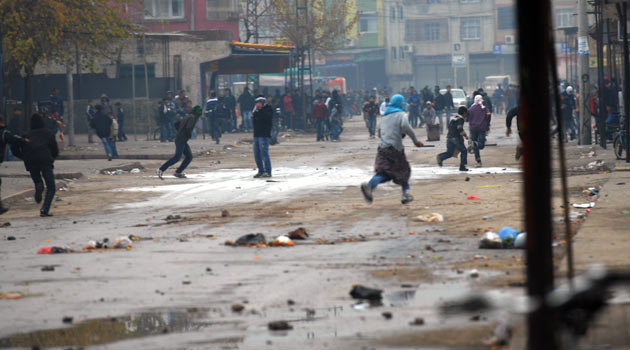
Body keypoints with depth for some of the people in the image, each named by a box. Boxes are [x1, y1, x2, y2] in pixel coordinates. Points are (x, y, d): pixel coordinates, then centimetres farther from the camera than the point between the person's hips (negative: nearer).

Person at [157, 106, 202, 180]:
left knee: (189, 156, 9)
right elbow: (188, 128, -26)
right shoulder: (193, 117, -11)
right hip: (181, 140, -10)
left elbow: (176, 123, 24)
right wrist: (190, 135, -8)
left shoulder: (188, 117, 18)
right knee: (177, 157, -13)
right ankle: (161, 169, -13)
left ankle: (178, 172, 8)